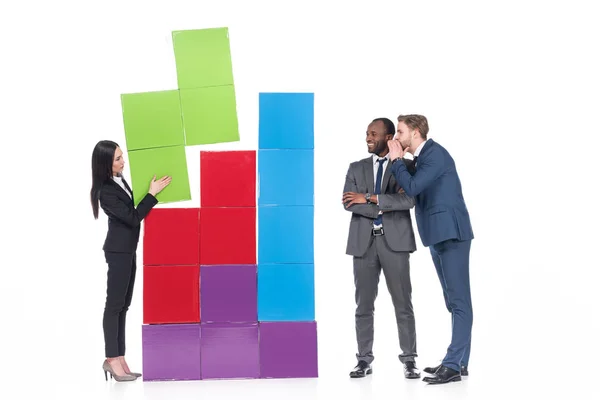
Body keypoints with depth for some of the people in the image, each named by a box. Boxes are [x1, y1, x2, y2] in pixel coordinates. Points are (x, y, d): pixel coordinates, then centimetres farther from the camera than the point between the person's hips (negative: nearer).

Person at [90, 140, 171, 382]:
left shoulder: (119, 179, 6)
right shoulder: (106, 192, -21)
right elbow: (132, 218, -19)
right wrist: (152, 194, -19)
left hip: (127, 248, 9)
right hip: (118, 250, -9)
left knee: (123, 304, 8)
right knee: (115, 303, -4)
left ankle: (118, 358, 11)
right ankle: (112, 359, 1)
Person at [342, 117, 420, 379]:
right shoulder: (357, 168, 13)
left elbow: (408, 200, -12)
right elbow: (348, 203, -1)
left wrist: (369, 198, -12)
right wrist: (382, 209, -10)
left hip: (394, 242, -2)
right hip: (364, 242, 3)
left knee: (403, 304, -1)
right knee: (363, 304, 4)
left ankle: (409, 360, 5)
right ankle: (364, 360, 10)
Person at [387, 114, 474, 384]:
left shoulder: (436, 154, -12)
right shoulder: (420, 157, 18)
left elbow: (412, 188, -22)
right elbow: (410, 187, 18)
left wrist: (397, 159, -9)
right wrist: (401, 160, 8)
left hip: (452, 234, -10)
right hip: (438, 235, 10)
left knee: (459, 300, -9)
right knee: (454, 301, 11)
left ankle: (453, 365, -13)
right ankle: (459, 361, 16)